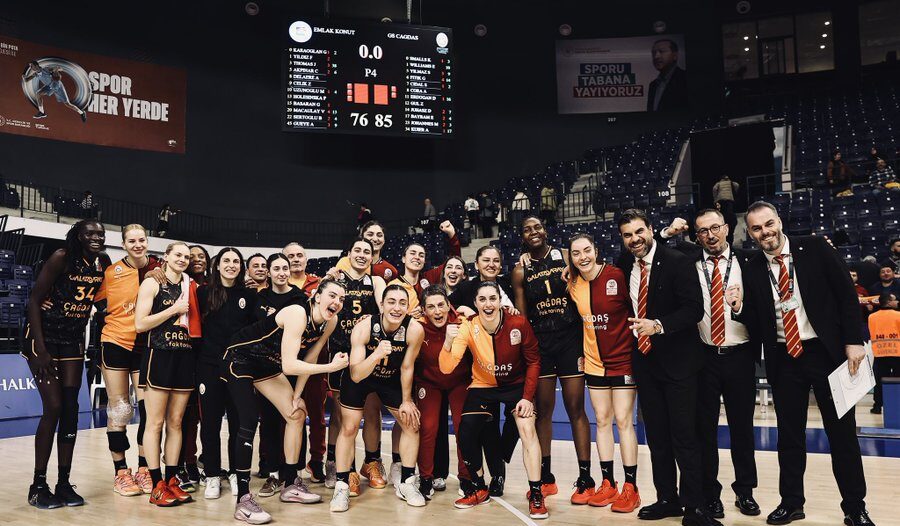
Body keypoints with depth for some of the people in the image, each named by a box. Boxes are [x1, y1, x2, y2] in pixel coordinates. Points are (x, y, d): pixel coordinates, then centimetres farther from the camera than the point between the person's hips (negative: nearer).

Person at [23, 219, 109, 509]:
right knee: (53, 408, -10)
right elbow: (34, 301, -15)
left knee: (70, 408, 3)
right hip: (43, 336, -5)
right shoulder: (62, 258, -16)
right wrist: (40, 349, -19)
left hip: (73, 340, 6)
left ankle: (64, 483, 12)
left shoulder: (103, 262, 0)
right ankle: (38, 485, 2)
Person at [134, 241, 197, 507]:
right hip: (159, 356, -5)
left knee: (175, 422, 8)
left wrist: (189, 313, 6)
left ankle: (172, 480, 14)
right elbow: (140, 324, -11)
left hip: (185, 358, 6)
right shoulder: (152, 284, -1)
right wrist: (174, 310, -11)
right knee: (155, 422, -3)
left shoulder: (189, 287, 15)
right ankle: (157, 486, 1)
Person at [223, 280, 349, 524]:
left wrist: (297, 395, -1)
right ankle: (243, 500, -14)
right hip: (239, 357, -8)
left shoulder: (330, 321, -10)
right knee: (249, 421, -19)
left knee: (297, 414, 5)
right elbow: (289, 366, -38)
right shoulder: (298, 314, -33)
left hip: (267, 364, 8)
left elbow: (309, 358, 1)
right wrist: (331, 367, -36)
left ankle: (291, 485, 18)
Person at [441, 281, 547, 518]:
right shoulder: (468, 328, -20)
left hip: (516, 385, -1)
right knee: (466, 434, -12)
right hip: (483, 386, 1)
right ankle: (479, 489, 13)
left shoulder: (519, 324, -21)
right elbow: (446, 368, -26)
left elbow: (533, 361, -7)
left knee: (527, 429, -21)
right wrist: (448, 343, -45)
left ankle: (536, 493, -3)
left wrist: (527, 397, -13)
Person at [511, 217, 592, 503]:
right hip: (539, 343, 2)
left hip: (570, 339, -2)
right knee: (542, 411, 9)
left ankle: (585, 479, 9)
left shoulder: (566, 258, 1)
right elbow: (520, 316, 7)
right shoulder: (521, 271, 5)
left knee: (576, 409, 1)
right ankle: (545, 477, 20)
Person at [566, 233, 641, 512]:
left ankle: (631, 487, 9)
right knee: (602, 420, 9)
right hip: (594, 361, 5)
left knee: (623, 420, -1)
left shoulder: (617, 276, -15)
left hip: (623, 360, -5)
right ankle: (608, 484, 19)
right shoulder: (572, 283, -1)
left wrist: (636, 348, -10)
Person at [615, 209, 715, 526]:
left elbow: (694, 309, -18)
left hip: (677, 360, -6)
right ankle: (667, 499, 25)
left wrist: (659, 325, -30)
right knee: (657, 436, 13)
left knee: (684, 437, -3)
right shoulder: (625, 265, 5)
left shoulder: (677, 262, -13)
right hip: (644, 360, 6)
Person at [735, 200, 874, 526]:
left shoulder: (814, 248, -3)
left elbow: (847, 294, -4)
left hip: (827, 352, -2)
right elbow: (757, 327, 4)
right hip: (784, 359, 2)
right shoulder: (752, 271, 2)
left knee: (842, 433, 6)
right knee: (789, 436, 11)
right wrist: (740, 308, -15)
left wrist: (854, 341, -10)